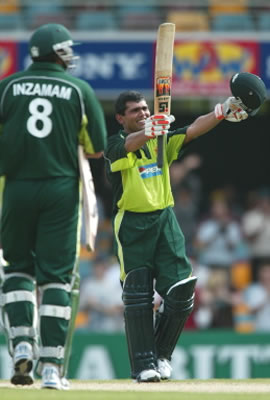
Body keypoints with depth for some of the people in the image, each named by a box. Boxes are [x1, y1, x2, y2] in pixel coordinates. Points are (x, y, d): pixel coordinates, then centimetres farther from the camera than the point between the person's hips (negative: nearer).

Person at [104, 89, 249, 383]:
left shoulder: (162, 140, 12)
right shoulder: (116, 145, -3)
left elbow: (194, 129, -3)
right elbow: (131, 143, -27)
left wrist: (222, 112, -21)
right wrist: (150, 130, -49)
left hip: (164, 220, 4)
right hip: (132, 224, -4)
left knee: (181, 290, -5)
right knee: (138, 295, -7)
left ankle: (161, 355, 14)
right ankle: (143, 365, -2)